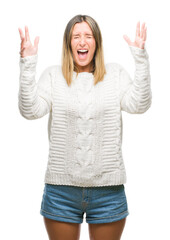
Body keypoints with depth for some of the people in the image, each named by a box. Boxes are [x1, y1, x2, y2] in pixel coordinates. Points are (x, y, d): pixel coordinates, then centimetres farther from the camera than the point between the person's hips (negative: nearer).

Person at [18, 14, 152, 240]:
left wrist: (141, 58, -15)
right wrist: (27, 64, -17)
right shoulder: (53, 75, 3)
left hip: (108, 189, 1)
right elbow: (30, 110, -9)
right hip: (61, 189, 0)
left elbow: (140, 105, -9)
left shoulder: (115, 74, 5)